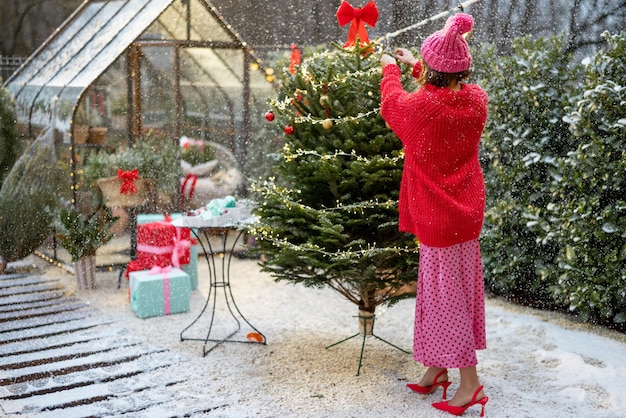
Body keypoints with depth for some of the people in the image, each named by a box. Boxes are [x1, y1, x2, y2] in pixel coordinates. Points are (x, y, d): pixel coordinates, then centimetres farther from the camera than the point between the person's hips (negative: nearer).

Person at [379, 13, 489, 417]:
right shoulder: (477, 100, -3)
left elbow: (390, 104, 3)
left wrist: (391, 69, 22)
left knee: (446, 295, 1)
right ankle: (437, 367, 29)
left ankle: (470, 382, 7)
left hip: (438, 216, -7)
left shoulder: (422, 106, -21)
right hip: (465, 212, 7)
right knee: (445, 290, 16)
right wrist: (414, 67, 30)